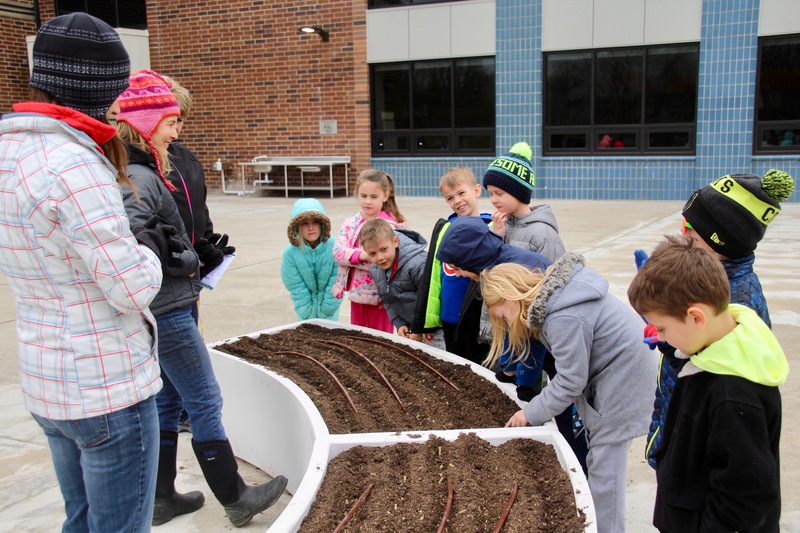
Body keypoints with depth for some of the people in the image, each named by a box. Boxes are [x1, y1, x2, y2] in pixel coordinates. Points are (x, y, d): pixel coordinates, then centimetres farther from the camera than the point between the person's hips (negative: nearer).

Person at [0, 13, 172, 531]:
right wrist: (150, 246, -1)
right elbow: (134, 290, -21)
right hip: (109, 388, -9)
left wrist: (134, 237, 3)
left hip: (49, 381, 9)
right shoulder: (73, 163, -23)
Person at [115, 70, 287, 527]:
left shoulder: (143, 170, 11)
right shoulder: (138, 178, -20)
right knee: (206, 405, 2)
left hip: (162, 311, 10)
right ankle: (236, 500, 16)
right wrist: (188, 259, -16)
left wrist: (189, 255, 5)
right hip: (166, 312, -10)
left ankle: (162, 498, 31)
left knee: (168, 403, 18)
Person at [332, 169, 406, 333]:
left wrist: (351, 256, -22)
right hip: (357, 293, 5)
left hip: (380, 295, -5)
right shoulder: (350, 223, 4)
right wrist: (361, 255, -25)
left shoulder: (392, 226, -12)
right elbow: (337, 251, -8)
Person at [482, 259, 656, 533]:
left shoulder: (564, 319, -29)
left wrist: (530, 414, -9)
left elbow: (570, 382, -21)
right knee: (599, 460, 17)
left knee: (604, 468, 0)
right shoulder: (553, 292, 0)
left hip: (622, 382, -9)